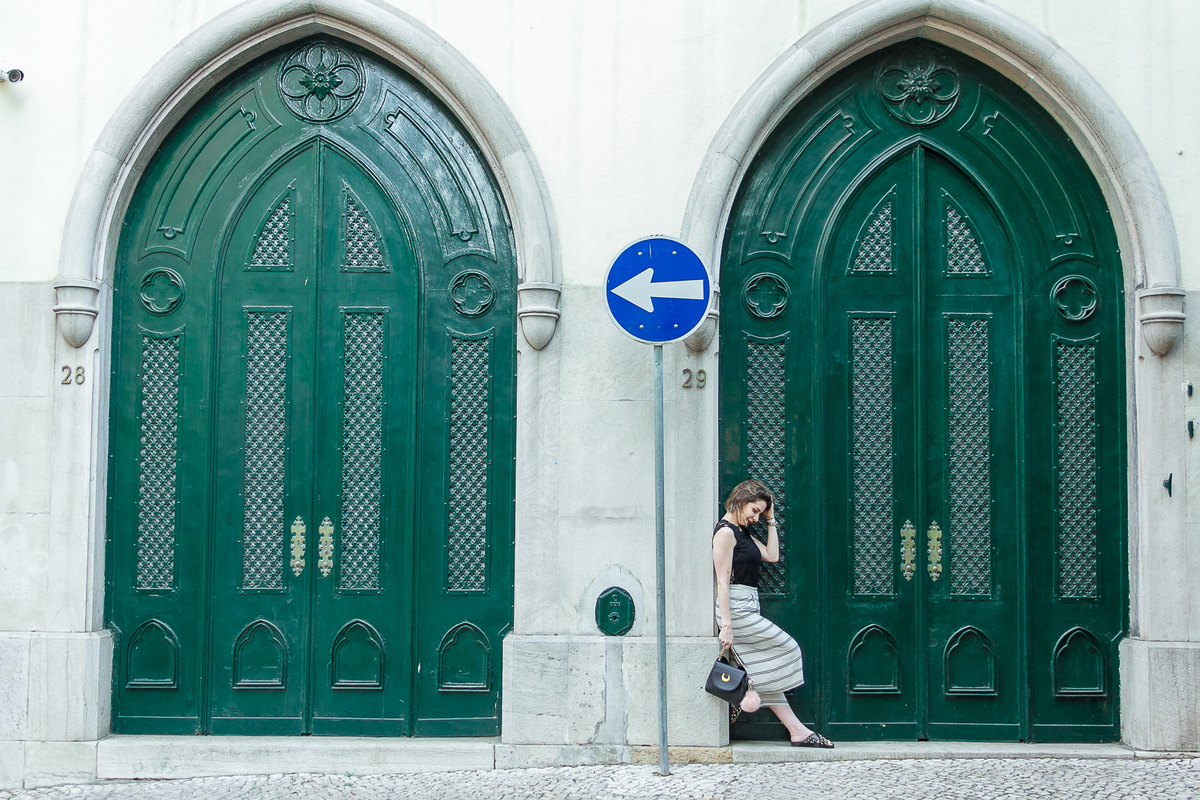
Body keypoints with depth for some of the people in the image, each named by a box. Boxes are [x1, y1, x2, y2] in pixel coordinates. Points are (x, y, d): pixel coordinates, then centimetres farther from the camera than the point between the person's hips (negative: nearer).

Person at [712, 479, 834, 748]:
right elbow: (722, 581, -17)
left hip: (748, 609, 9)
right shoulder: (725, 532, -11)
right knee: (788, 647, -6)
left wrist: (771, 519, 14)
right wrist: (726, 625, -21)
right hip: (736, 609, -9)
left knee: (767, 673, 6)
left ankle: (797, 731, 5)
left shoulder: (742, 532, 19)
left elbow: (772, 555, 17)